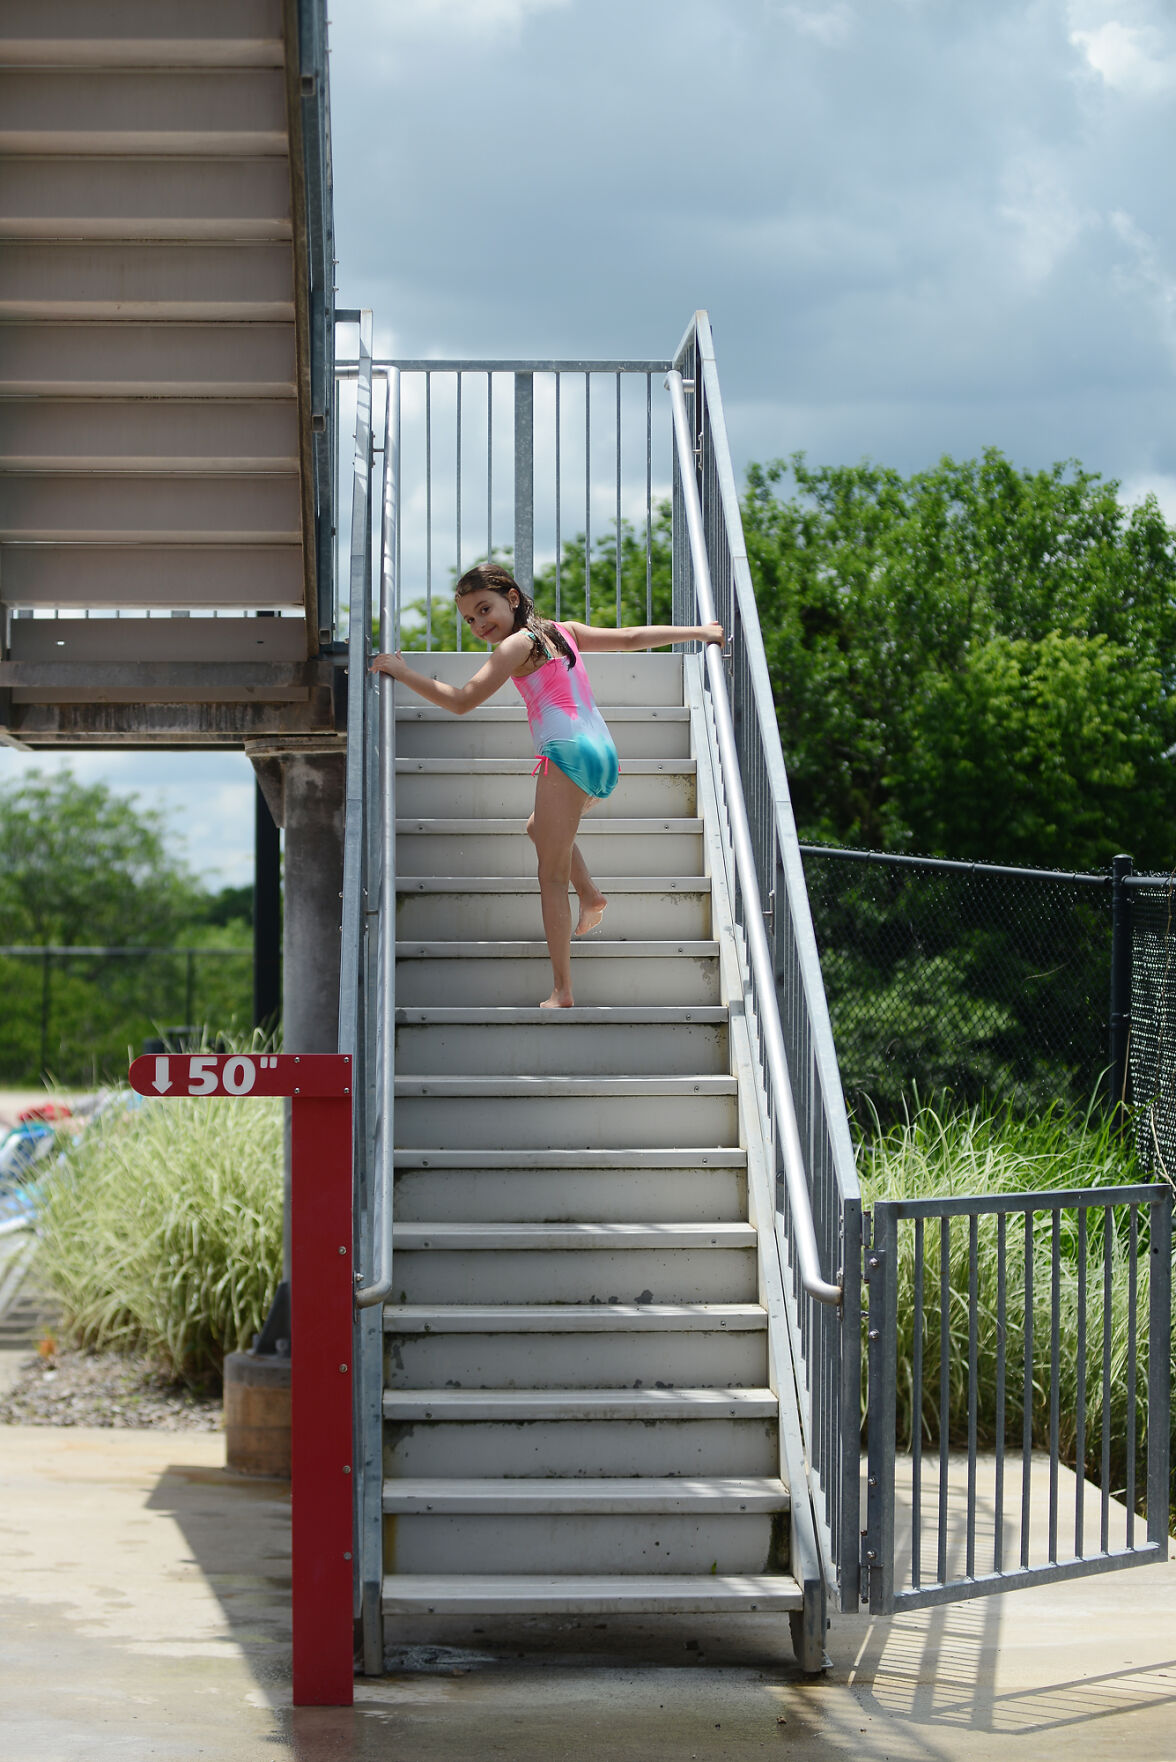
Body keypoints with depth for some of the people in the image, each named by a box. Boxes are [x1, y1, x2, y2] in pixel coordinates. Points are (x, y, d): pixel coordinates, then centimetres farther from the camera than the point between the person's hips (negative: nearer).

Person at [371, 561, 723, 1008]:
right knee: (540, 827, 35)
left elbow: (461, 700, -9)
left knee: (551, 875, -5)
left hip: (567, 752, -8)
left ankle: (562, 992, -9)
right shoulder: (563, 631, 19)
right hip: (602, 752, 8)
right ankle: (590, 895, 17)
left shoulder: (517, 644, -3)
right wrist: (699, 632, 34)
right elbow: (630, 637, 25)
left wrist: (403, 672, -2)